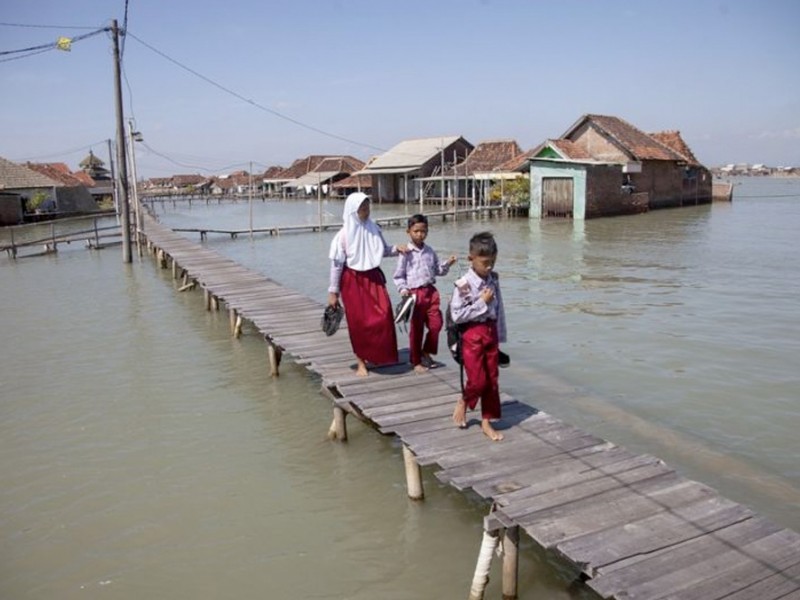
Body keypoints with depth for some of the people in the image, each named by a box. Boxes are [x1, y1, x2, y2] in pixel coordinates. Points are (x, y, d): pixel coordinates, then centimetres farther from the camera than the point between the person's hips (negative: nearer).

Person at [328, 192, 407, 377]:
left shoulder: (374, 229, 1)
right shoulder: (344, 234, -11)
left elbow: (383, 250, 14)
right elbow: (336, 264, -7)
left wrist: (396, 249, -8)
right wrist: (333, 291, -5)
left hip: (374, 277, 3)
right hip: (353, 281, -3)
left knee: (383, 316, -8)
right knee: (359, 322, 3)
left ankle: (381, 355, 14)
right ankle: (361, 362, 19)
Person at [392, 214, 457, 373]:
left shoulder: (430, 251, 10)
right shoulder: (406, 253, -5)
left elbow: (438, 270, 17)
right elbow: (398, 275, -2)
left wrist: (447, 264, -1)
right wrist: (403, 289, -17)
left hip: (431, 291, 5)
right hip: (415, 293, -5)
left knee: (436, 324, 4)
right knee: (416, 329, 4)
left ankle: (426, 354, 25)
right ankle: (416, 361, 18)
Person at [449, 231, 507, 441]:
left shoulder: (494, 279, 3)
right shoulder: (464, 284, -16)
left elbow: (498, 308, 9)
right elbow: (457, 315, -18)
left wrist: (500, 334, 10)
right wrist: (481, 303, -18)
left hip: (491, 332, 6)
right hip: (472, 334, -6)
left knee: (492, 380, 9)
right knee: (478, 380, -6)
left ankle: (486, 422, 21)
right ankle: (463, 402, 26)